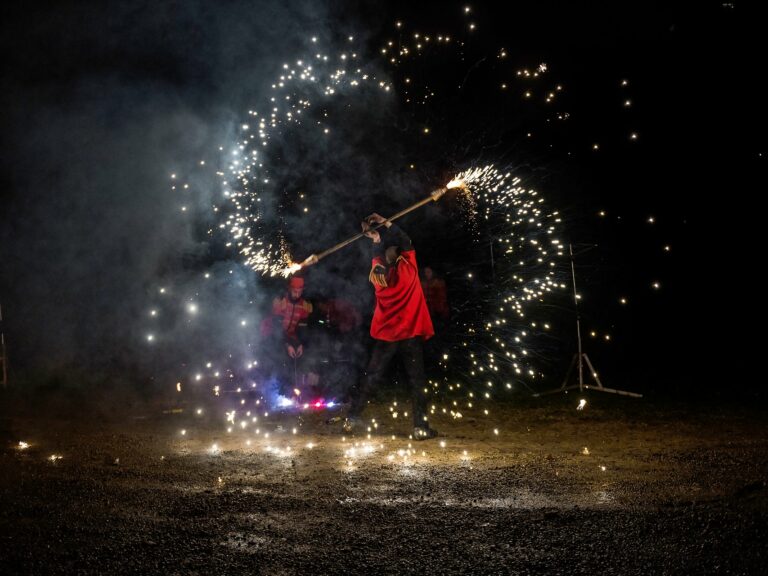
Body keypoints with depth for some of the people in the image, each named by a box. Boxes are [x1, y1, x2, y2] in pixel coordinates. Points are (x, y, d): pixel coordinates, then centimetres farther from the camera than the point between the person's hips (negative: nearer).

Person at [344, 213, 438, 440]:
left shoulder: (378, 273, -4)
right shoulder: (408, 267, -10)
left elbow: (378, 257, 18)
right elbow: (406, 241, 4)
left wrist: (375, 238, 25)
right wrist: (385, 223, 9)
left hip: (385, 335, 3)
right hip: (410, 334, -3)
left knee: (370, 378, 12)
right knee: (417, 381, 1)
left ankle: (352, 418, 13)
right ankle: (421, 427, -3)